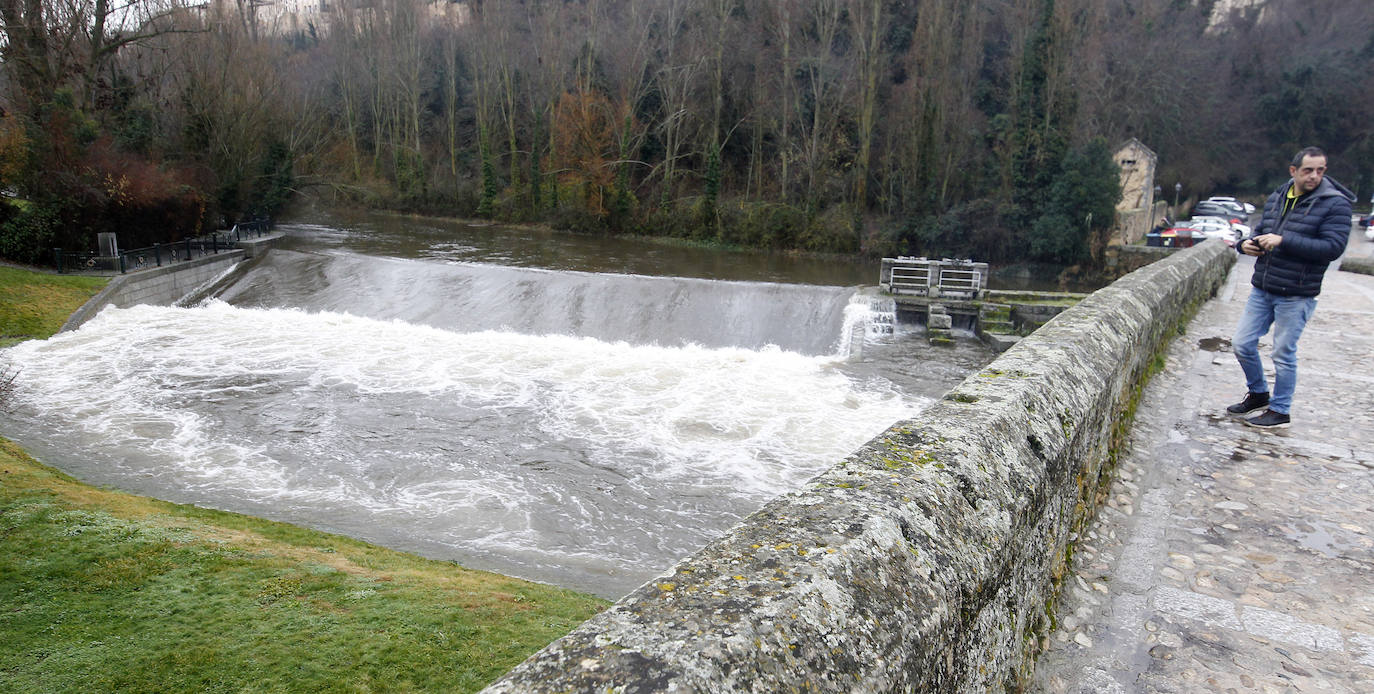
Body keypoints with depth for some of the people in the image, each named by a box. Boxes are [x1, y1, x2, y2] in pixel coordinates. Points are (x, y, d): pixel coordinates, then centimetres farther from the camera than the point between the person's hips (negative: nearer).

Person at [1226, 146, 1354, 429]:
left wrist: (1284, 240, -24)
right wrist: (1247, 243, -1)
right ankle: (1258, 393, 31)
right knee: (1243, 343, 9)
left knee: (1284, 354, 2)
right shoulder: (1276, 199, 9)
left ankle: (1280, 411, 17)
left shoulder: (1334, 204, -9)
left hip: (1296, 294, -6)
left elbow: (1333, 247, -18)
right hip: (1261, 289, 6)